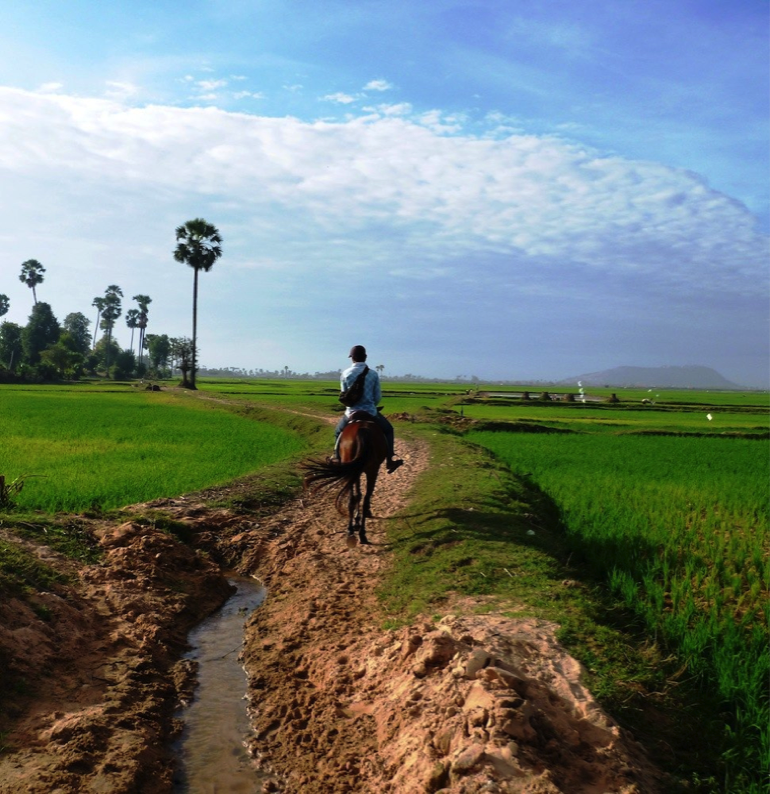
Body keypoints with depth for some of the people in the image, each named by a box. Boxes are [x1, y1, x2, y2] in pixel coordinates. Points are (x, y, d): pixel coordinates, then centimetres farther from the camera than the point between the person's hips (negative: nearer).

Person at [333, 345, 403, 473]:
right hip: (371, 412, -1)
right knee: (388, 430, 22)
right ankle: (390, 460, 15)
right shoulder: (373, 374, -6)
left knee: (338, 432, 29)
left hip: (352, 412, 1)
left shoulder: (345, 374, -5)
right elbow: (378, 396, -1)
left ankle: (337, 458, 25)